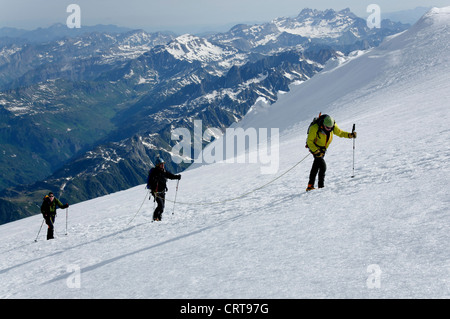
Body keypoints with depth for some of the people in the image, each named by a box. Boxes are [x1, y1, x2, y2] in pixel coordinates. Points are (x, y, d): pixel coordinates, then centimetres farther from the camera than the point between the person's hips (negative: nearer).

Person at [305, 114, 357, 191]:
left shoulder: (333, 125, -17)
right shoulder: (315, 128, -32)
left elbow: (339, 132, 0)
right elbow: (309, 141, -25)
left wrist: (350, 135, -15)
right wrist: (316, 151, -35)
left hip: (323, 148, 7)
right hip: (314, 146, -7)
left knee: (316, 165, 16)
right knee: (323, 166, -20)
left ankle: (310, 185, 27)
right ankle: (321, 186, -13)